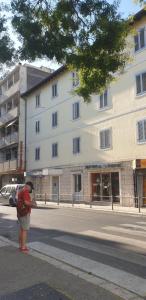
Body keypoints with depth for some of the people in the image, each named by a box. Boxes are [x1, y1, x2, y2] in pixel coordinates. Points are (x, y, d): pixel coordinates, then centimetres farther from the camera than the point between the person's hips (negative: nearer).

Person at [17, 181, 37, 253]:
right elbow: (26, 202, -26)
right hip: (25, 213, -10)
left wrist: (31, 202, 11)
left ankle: (20, 245, 21)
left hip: (20, 213, 10)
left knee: (21, 229, 14)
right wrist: (33, 204, -12)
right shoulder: (25, 192, -17)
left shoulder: (20, 192, 15)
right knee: (25, 230, -4)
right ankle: (23, 247, 1)